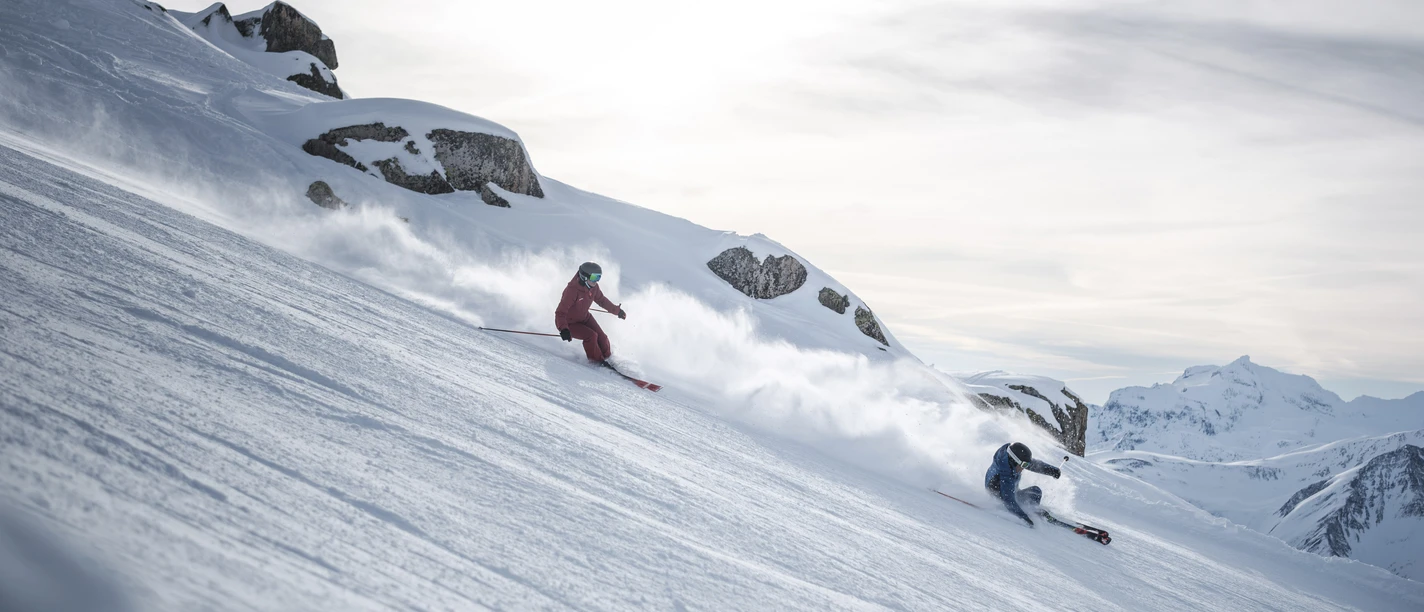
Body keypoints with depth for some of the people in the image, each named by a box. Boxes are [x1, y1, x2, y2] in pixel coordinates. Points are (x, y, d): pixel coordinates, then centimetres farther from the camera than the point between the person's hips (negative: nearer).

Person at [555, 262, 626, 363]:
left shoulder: (593, 287, -12)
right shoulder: (572, 290, -35)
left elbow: (601, 300, 10)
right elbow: (560, 312, -34)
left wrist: (617, 310, 17)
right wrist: (563, 329, -48)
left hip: (584, 317, 7)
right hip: (568, 322, -7)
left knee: (601, 337, -4)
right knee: (591, 336, -24)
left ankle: (607, 357, 26)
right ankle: (596, 361, 0)